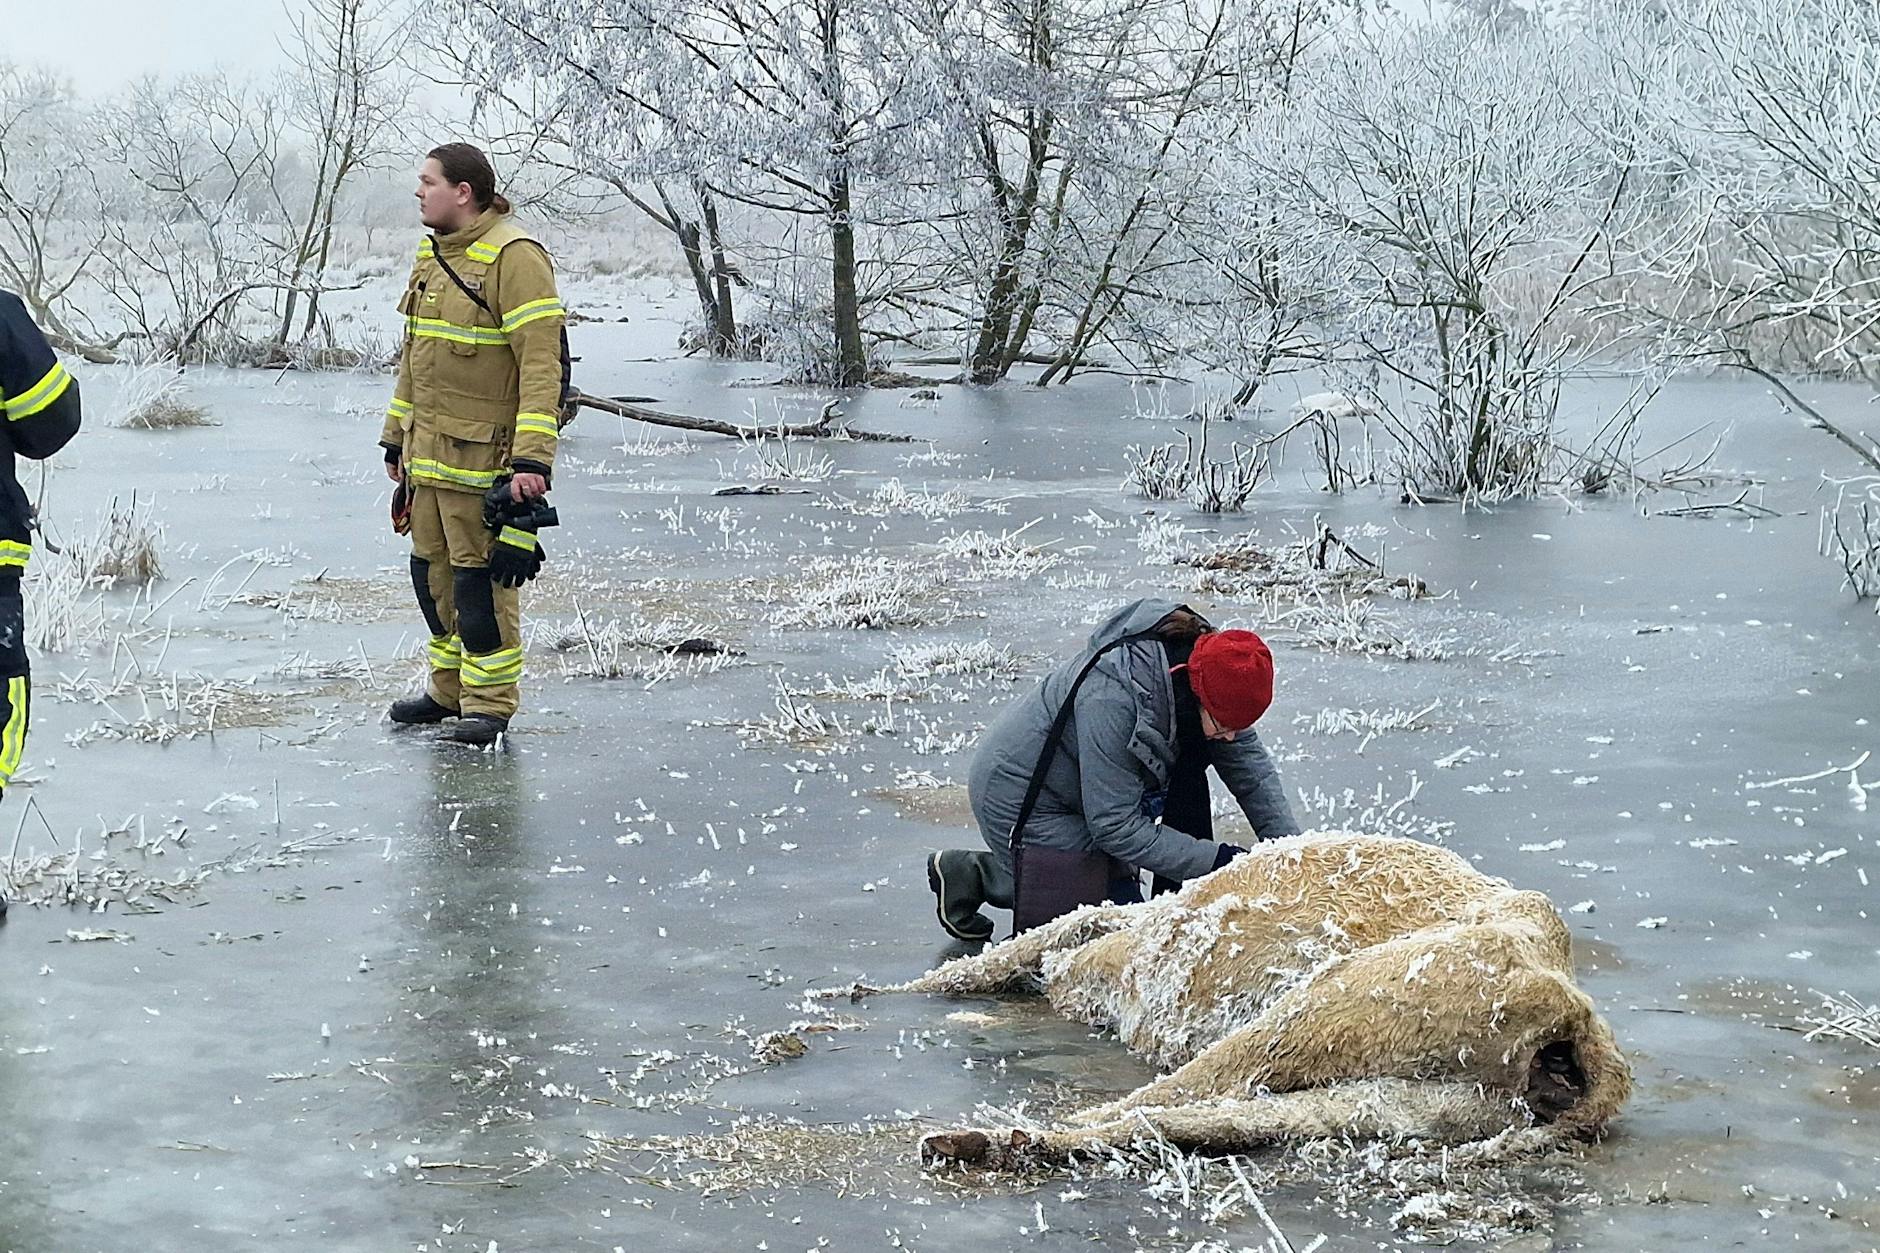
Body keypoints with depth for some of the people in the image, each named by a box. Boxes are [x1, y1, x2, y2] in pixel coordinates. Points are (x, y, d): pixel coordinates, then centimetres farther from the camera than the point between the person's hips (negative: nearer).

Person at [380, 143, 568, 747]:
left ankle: (490, 703, 7)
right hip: (429, 451, 9)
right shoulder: (432, 255, 14)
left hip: (484, 458, -9)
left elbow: (542, 362, -19)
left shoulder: (514, 256, -14)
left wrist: (531, 459, -25)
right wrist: (396, 437, 25)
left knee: (482, 579, -3)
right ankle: (449, 690, 27)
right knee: (433, 572, 14)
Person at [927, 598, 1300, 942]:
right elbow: (1116, 825, -31)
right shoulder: (1111, 697, -37)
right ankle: (973, 874, 0)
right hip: (1020, 800, -8)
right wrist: (1214, 860, -29)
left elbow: (1252, 766, -4)